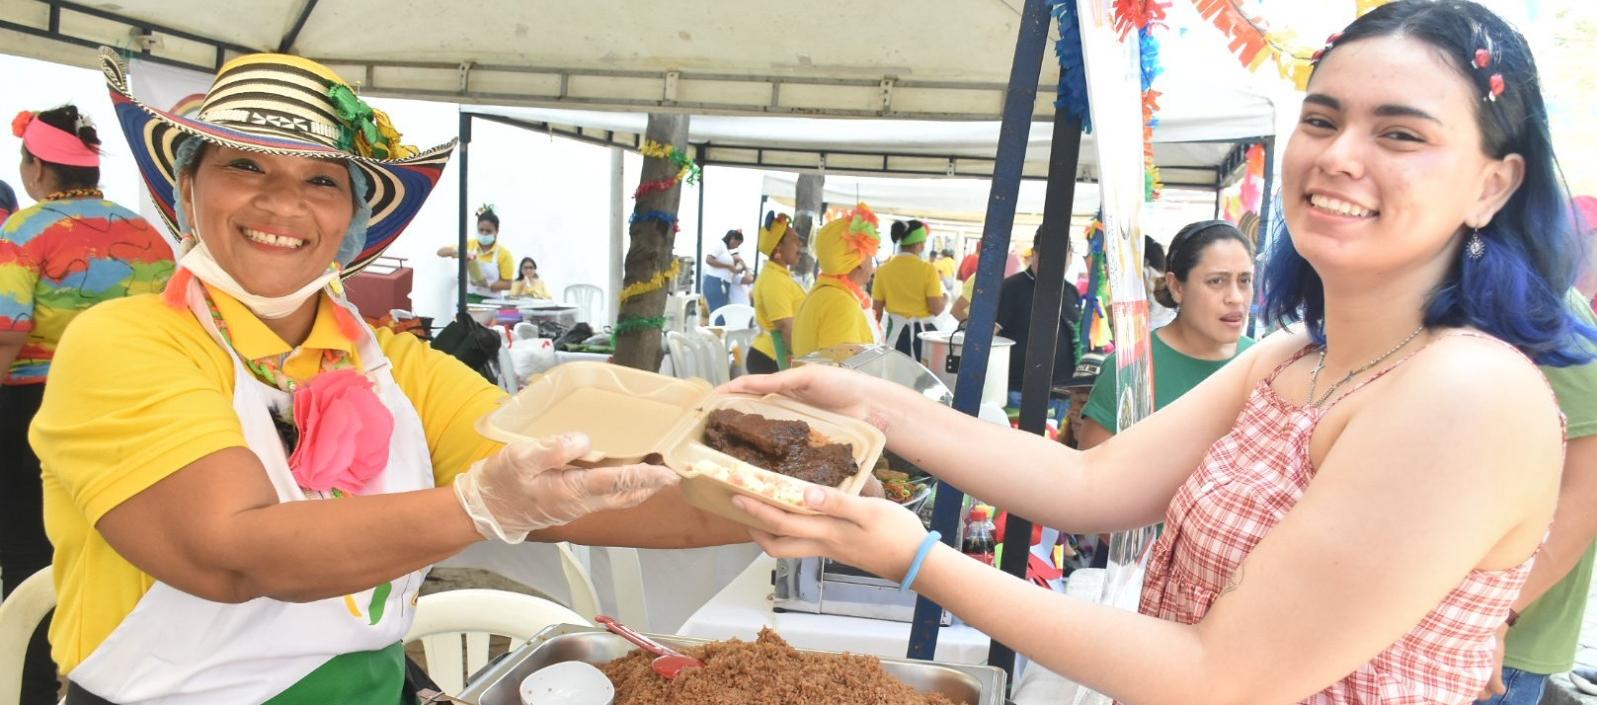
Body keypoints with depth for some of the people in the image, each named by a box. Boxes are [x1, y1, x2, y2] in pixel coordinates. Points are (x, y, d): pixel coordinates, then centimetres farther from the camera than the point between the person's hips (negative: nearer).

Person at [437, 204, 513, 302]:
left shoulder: (504, 253, -6)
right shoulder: (469, 245, 4)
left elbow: (508, 284, -5)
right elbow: (441, 252, 1)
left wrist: (487, 284, -22)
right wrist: (458, 252, -19)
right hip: (468, 299, 3)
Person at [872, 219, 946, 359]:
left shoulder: (884, 270, -1)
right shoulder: (927, 269, -10)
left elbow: (877, 309, 2)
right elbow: (937, 308, -12)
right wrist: (945, 298, 9)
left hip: (895, 332, 3)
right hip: (922, 331, -3)